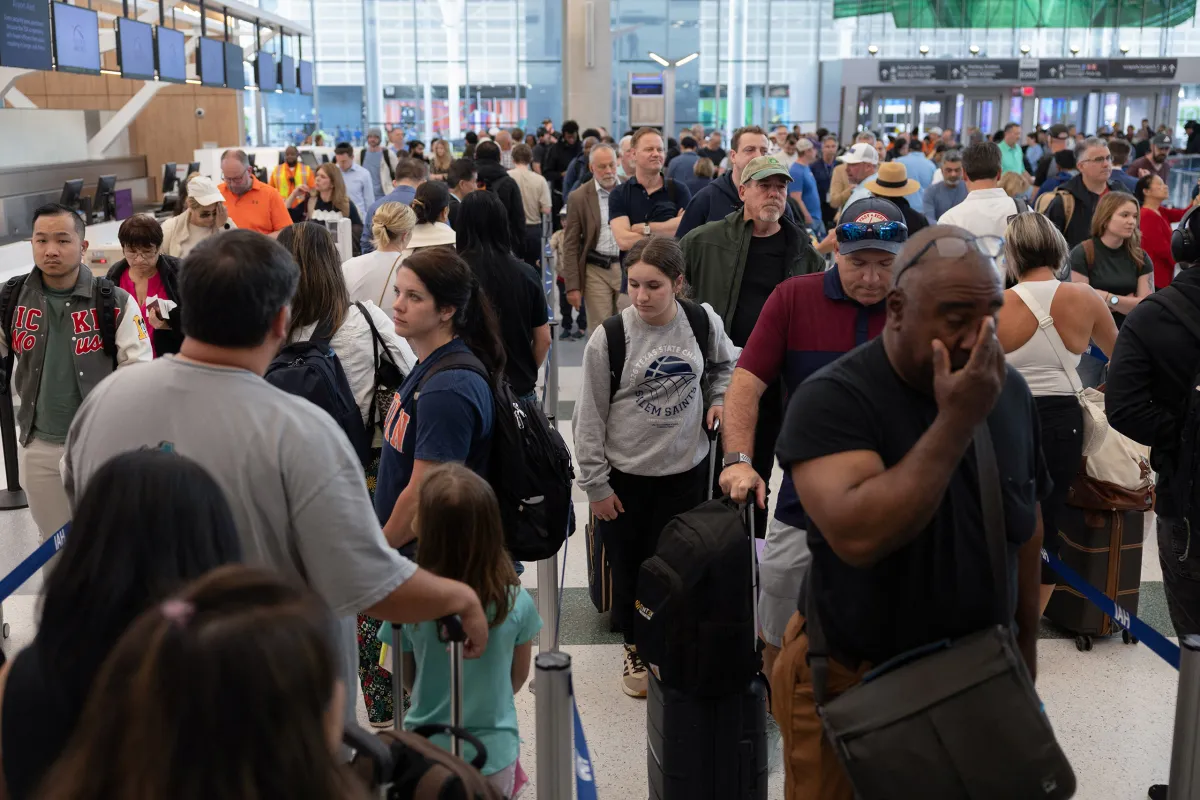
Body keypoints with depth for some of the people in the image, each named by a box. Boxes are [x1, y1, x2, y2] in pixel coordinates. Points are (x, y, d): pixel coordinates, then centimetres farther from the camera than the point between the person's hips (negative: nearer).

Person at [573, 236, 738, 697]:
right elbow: (590, 417, -7)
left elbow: (726, 364, 17)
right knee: (628, 566, 11)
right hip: (624, 474, -1)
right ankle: (635, 649, 33)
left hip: (686, 469, 2)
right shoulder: (608, 338, -13)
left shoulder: (703, 322, -6)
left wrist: (718, 400, -2)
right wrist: (596, 484, -6)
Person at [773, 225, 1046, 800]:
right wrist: (956, 422, -32)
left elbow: (1026, 520, 10)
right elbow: (858, 536, -35)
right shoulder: (831, 398, -21)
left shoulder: (1010, 391, -2)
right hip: (853, 686, -4)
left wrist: (1027, 639, 15)